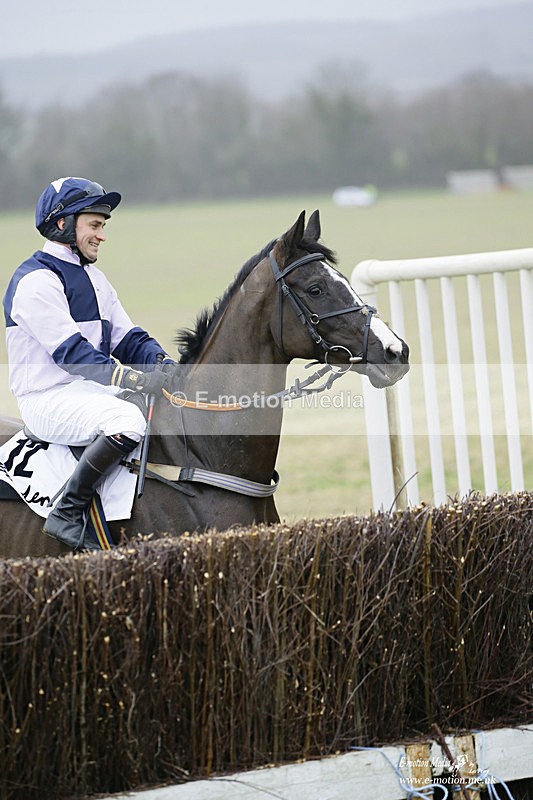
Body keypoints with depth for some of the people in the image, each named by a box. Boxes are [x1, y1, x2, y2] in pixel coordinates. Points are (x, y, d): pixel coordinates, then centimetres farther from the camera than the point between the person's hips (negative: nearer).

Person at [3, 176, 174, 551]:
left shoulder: (93, 277, 16)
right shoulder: (36, 281, -14)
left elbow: (127, 338, 13)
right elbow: (71, 353, -22)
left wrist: (164, 366, -7)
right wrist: (135, 379, -30)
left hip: (93, 391, 9)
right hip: (48, 400, -9)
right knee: (127, 420, -34)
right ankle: (67, 516, -27)